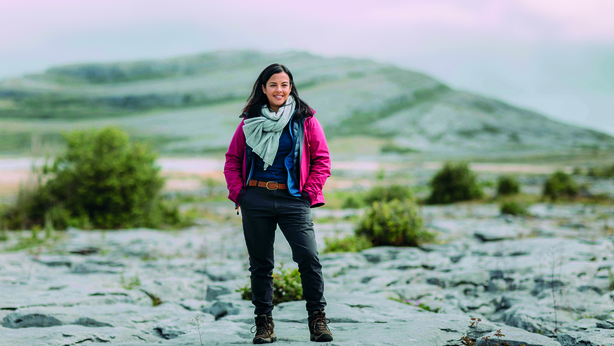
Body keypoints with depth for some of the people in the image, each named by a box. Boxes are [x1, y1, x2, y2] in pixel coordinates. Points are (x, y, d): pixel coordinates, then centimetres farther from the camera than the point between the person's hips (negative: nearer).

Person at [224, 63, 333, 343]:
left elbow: (322, 160, 6)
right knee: (260, 264, 6)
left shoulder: (305, 120, 4)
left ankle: (317, 317, -1)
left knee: (309, 257, -14)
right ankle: (263, 321, 15)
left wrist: (309, 193, -3)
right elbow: (232, 160, 14)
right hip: (255, 200, 2)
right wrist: (238, 193, 3)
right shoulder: (249, 122, 8)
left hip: (293, 200, -2)